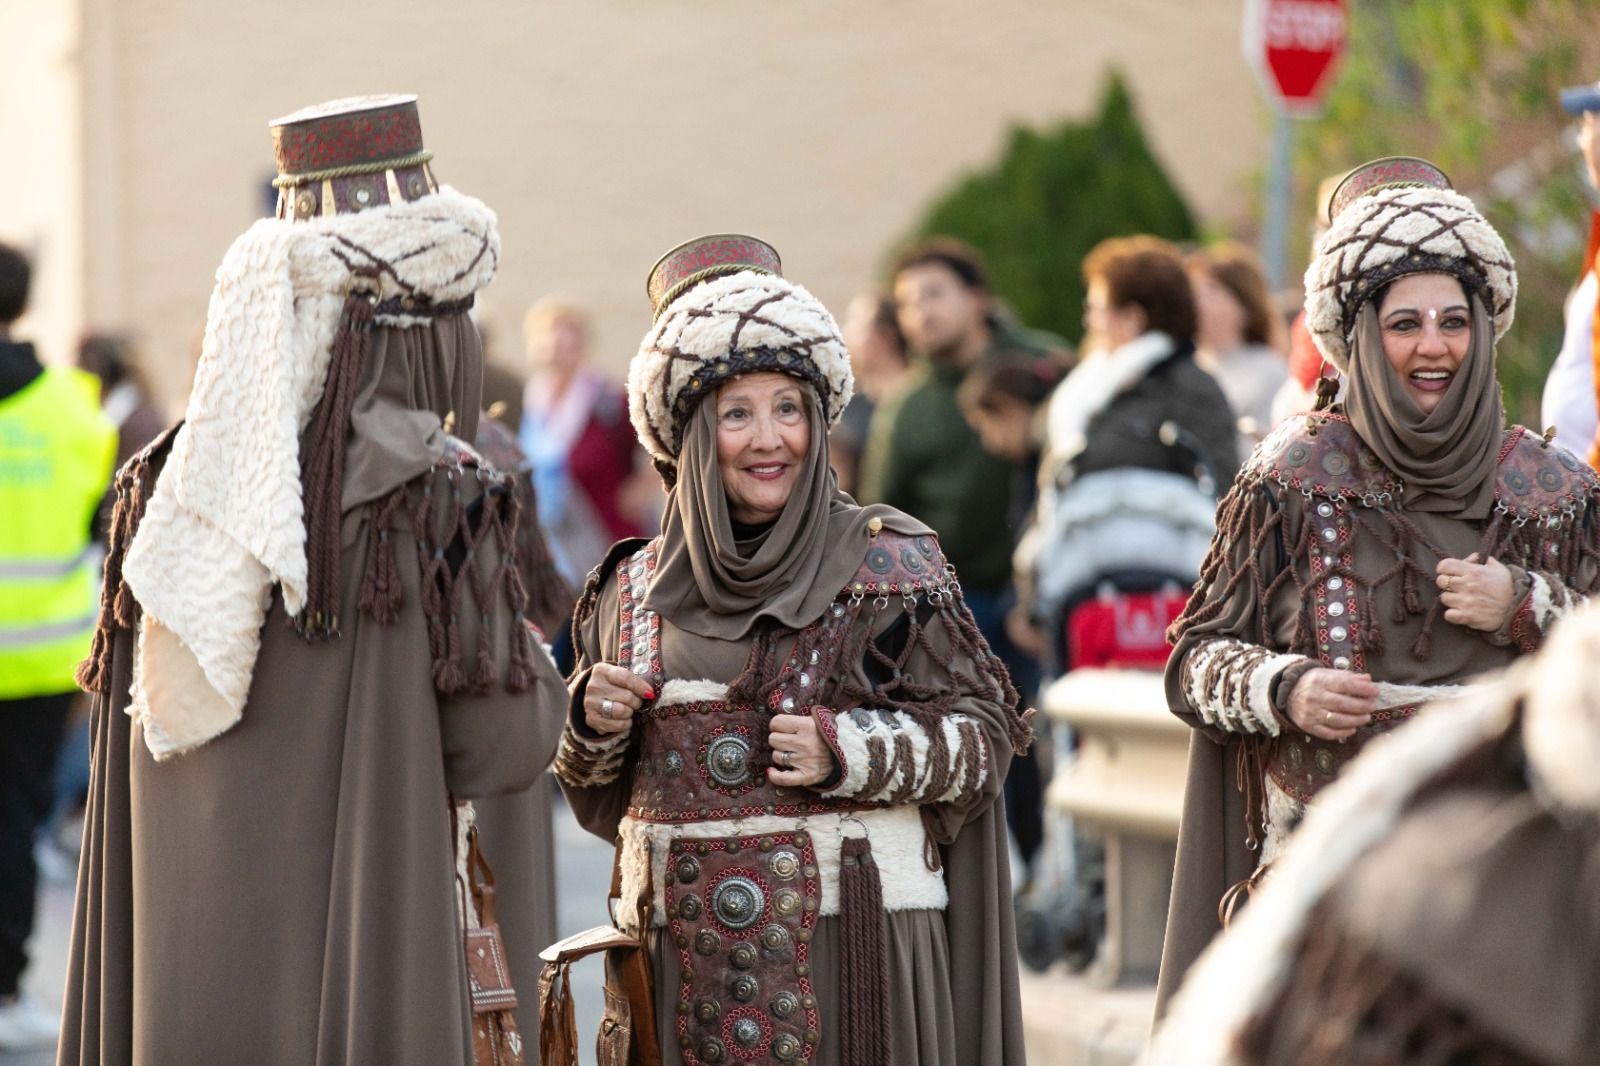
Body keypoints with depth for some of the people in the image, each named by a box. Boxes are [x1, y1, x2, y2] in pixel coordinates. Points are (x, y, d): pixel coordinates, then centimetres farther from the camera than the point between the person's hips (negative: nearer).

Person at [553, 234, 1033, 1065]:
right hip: (689, 954, 3)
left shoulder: (890, 566, -1)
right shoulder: (637, 588, 9)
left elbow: (982, 731, -3)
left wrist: (847, 754, -16)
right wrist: (594, 725, -4)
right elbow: (597, 799, 16)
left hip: (853, 935, -3)